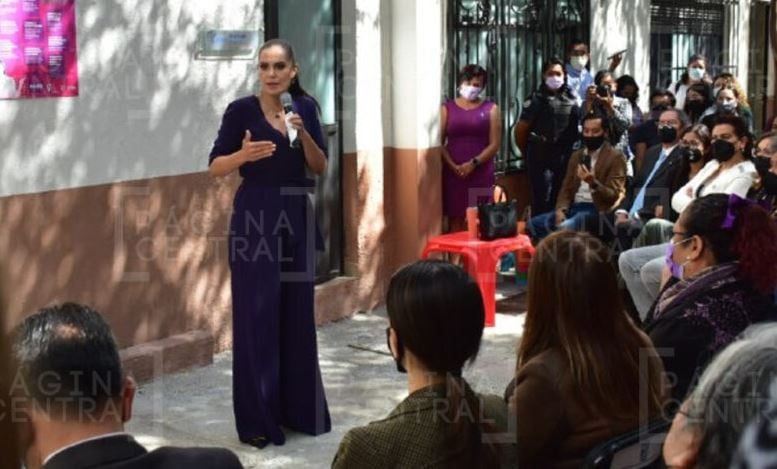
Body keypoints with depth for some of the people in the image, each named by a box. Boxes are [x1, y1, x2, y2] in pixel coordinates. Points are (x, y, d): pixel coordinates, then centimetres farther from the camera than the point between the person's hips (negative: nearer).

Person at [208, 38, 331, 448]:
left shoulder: (305, 107, 6)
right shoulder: (241, 110, -6)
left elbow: (320, 167, 5)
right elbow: (215, 168, -4)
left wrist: (304, 134, -11)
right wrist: (243, 154, -23)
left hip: (297, 217, 4)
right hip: (254, 219, -4)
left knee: (298, 317, 10)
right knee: (256, 318, -3)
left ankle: (301, 410, 22)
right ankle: (257, 419, 6)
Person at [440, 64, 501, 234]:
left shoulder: (490, 109, 6)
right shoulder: (447, 108, 9)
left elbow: (494, 144, 0)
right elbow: (439, 142, 3)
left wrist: (473, 163, -13)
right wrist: (453, 166, -11)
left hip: (481, 173, -1)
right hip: (453, 172, 1)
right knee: (455, 218, 0)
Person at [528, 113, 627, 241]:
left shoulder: (616, 157, -2)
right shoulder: (576, 156, 19)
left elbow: (613, 197, -8)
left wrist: (593, 183, -27)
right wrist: (560, 209, -3)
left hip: (597, 210, -7)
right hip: (573, 208, 7)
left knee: (566, 227, -37)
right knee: (534, 224, -13)